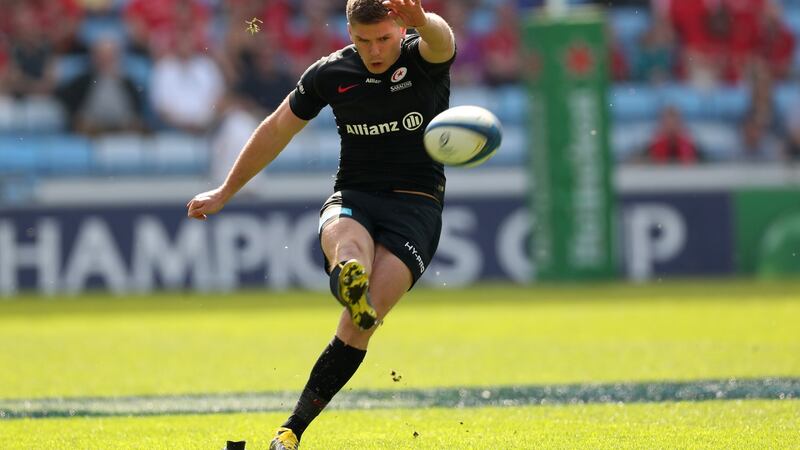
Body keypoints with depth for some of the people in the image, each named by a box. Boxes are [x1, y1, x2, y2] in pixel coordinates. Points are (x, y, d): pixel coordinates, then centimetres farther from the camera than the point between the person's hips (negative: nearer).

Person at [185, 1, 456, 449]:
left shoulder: (425, 57, -6)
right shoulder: (331, 73, 2)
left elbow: (440, 40, -32)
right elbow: (277, 130, 15)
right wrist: (226, 192, 21)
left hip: (417, 205, -2)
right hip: (352, 197, 2)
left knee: (358, 328, -18)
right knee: (348, 244, -39)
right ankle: (350, 283, -75)